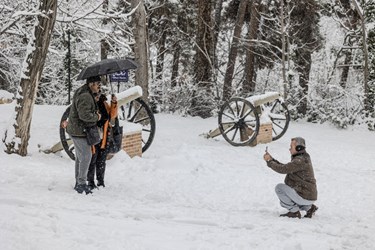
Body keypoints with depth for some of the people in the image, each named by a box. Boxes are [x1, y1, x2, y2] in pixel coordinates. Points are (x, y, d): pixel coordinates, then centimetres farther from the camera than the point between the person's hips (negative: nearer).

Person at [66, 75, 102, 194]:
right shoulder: (85, 96, -21)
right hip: (79, 130, -11)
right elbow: (84, 115, -29)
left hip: (77, 130, 11)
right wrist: (96, 117, -13)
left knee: (80, 157, 15)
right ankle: (82, 184, -7)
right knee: (85, 157, -10)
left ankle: (78, 183, 23)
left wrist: (95, 113, 7)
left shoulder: (85, 94, 14)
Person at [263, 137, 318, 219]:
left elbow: (283, 169, -24)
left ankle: (294, 212, -5)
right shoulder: (302, 158, 12)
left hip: (305, 196, -10)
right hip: (309, 197, 10)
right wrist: (272, 159, 6)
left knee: (279, 187, -9)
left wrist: (269, 161, -10)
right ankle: (309, 207, 16)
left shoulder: (300, 161, -21)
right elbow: (285, 167, 14)